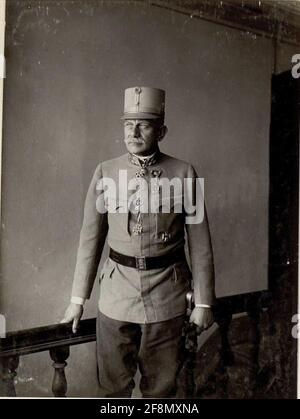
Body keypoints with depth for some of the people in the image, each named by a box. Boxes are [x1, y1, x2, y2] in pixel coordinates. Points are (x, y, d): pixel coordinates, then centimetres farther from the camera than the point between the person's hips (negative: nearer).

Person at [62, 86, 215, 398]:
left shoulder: (184, 173, -6)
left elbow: (200, 244, -4)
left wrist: (203, 302, -2)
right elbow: (90, 239, 1)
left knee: (161, 386, 19)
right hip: (117, 293, 1)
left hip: (167, 294, 0)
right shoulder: (105, 172, -2)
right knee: (114, 385, 17)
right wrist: (78, 298, 3)